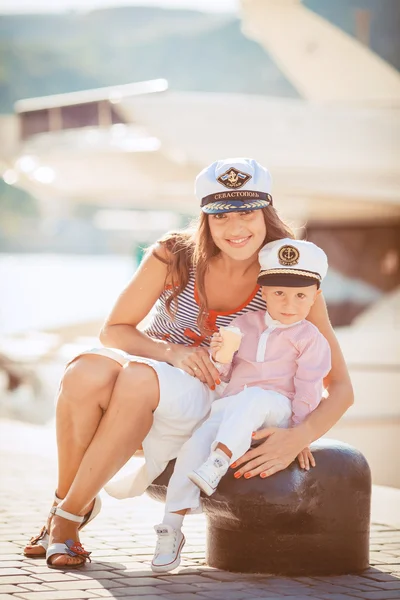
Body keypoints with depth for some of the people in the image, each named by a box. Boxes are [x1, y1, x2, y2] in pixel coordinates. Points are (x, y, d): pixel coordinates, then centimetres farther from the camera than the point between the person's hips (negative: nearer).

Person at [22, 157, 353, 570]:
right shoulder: (174, 257, -10)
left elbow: (341, 387, -10)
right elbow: (113, 331, 1)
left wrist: (300, 437, -30)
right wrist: (172, 351, -19)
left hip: (208, 400, -1)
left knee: (139, 379, -36)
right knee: (86, 373, -35)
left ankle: (68, 517, -23)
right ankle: (65, 497, -12)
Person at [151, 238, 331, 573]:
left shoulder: (310, 339, 2)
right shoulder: (245, 324, 15)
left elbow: (309, 390, -4)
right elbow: (224, 375, 17)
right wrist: (220, 358, -6)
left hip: (275, 409, -3)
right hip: (231, 407, 3)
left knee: (251, 399, -39)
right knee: (195, 444, -24)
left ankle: (218, 462, -51)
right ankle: (171, 528, -25)